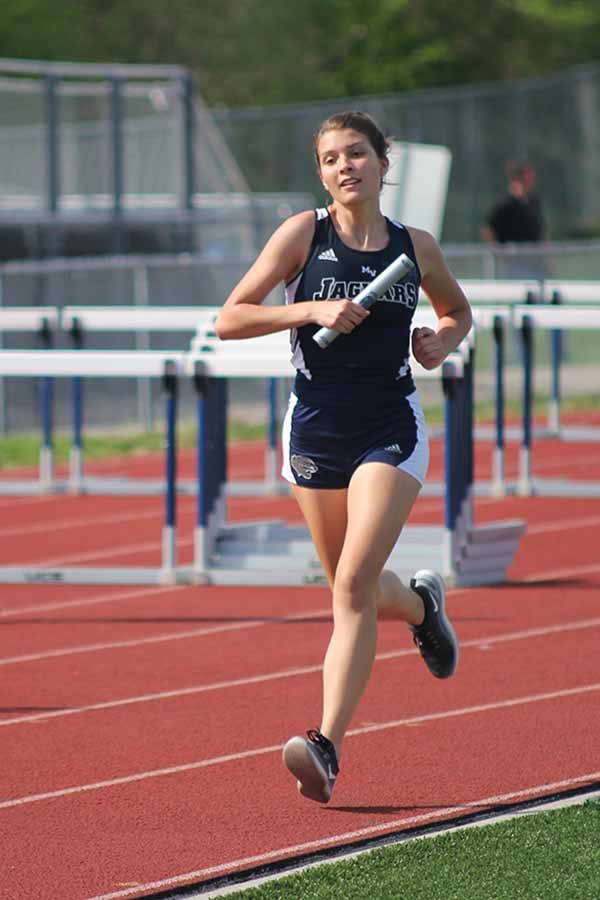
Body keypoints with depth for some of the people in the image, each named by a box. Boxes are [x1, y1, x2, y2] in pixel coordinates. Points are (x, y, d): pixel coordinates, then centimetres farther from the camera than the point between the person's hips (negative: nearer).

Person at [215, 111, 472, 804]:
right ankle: (421, 604, 50)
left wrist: (442, 342, 1)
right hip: (315, 429, 2)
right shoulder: (304, 234, -3)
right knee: (351, 588, 15)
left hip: (391, 429, -1)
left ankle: (327, 747, -20)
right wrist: (310, 310, -19)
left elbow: (458, 312, 23)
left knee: (353, 584, -16)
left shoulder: (416, 247, 3)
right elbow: (229, 320, -7)